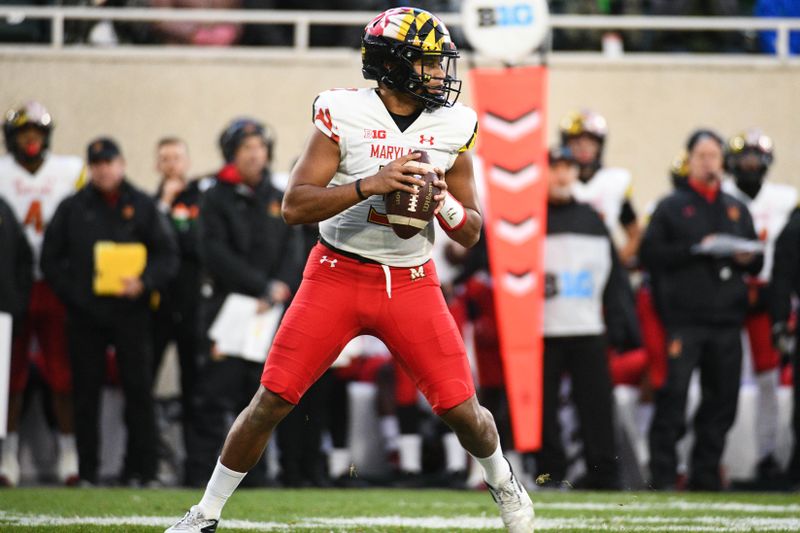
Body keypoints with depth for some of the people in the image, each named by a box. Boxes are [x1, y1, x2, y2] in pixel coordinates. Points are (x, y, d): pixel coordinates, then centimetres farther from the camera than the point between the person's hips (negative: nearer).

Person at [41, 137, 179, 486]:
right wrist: (71, 293, -3)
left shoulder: (142, 206, 7)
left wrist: (144, 282, -13)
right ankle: (86, 471, 8)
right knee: (86, 394, 3)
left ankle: (141, 469, 0)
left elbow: (167, 256, 5)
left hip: (131, 311, -1)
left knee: (139, 389, -4)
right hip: (84, 313, 1)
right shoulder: (72, 208, 9)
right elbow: (50, 259, 10)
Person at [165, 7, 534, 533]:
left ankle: (504, 484, 30)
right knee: (271, 403, -6)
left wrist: (446, 204, -14)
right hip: (337, 275, -2)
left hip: (411, 283, 2)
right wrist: (371, 184, -25)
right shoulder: (344, 115, -9)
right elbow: (295, 206, -15)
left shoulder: (451, 129, 1)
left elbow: (471, 233, 9)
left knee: (463, 411, -2)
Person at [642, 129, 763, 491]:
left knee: (721, 400, 5)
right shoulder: (671, 207, 5)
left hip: (727, 320, 5)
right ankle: (663, 474, -7)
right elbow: (652, 255, -6)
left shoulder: (737, 209, 19)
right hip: (684, 320, -5)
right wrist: (696, 250, -14)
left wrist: (748, 259, -1)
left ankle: (706, 475, 12)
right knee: (673, 396, -10)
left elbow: (757, 264, 22)